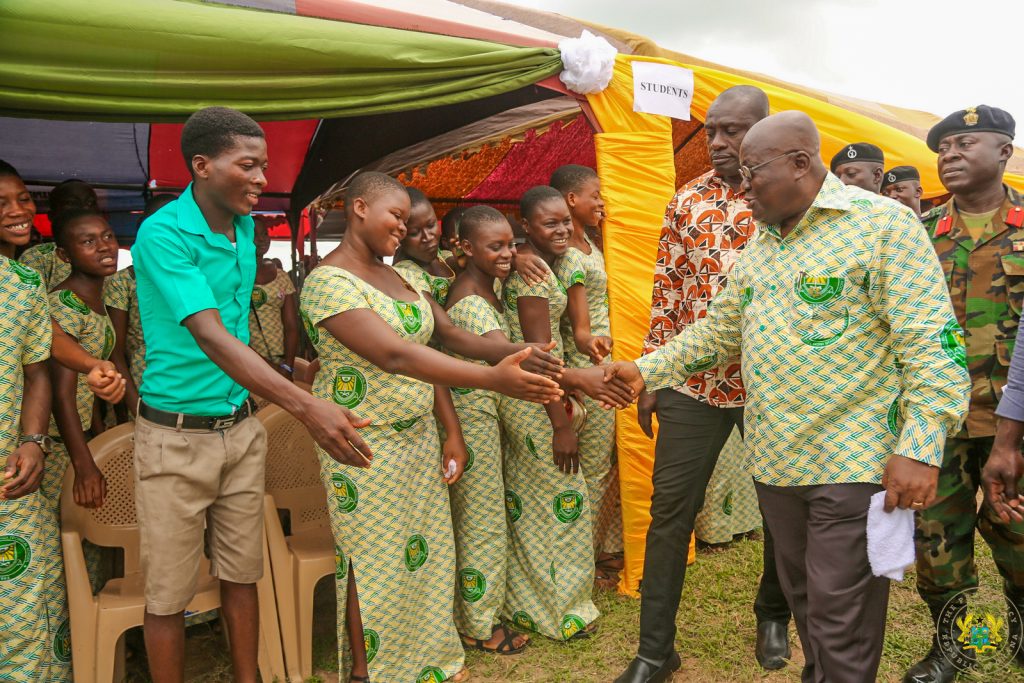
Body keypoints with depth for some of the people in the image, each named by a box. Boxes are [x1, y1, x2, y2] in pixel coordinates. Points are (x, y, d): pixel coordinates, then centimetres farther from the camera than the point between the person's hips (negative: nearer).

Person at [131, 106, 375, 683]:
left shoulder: (245, 225, 5)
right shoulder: (163, 234, -18)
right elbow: (211, 336, -29)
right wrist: (307, 406, -38)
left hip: (242, 426, 6)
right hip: (177, 435, -6)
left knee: (242, 575, 15)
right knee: (169, 593, 6)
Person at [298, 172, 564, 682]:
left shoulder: (395, 275, 10)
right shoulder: (329, 281, -18)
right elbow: (394, 355, -31)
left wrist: (452, 431, 5)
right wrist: (492, 379, -38)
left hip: (419, 435, 8)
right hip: (366, 447, -7)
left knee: (424, 552, 15)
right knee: (374, 563, 5)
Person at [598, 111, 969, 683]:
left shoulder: (882, 223, -10)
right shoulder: (759, 249, 13)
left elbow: (934, 342, -14)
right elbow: (718, 333, 20)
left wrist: (920, 449, -21)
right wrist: (646, 371, 10)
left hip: (852, 465, -7)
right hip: (776, 461, 7)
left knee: (840, 623, 1)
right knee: (802, 598, 20)